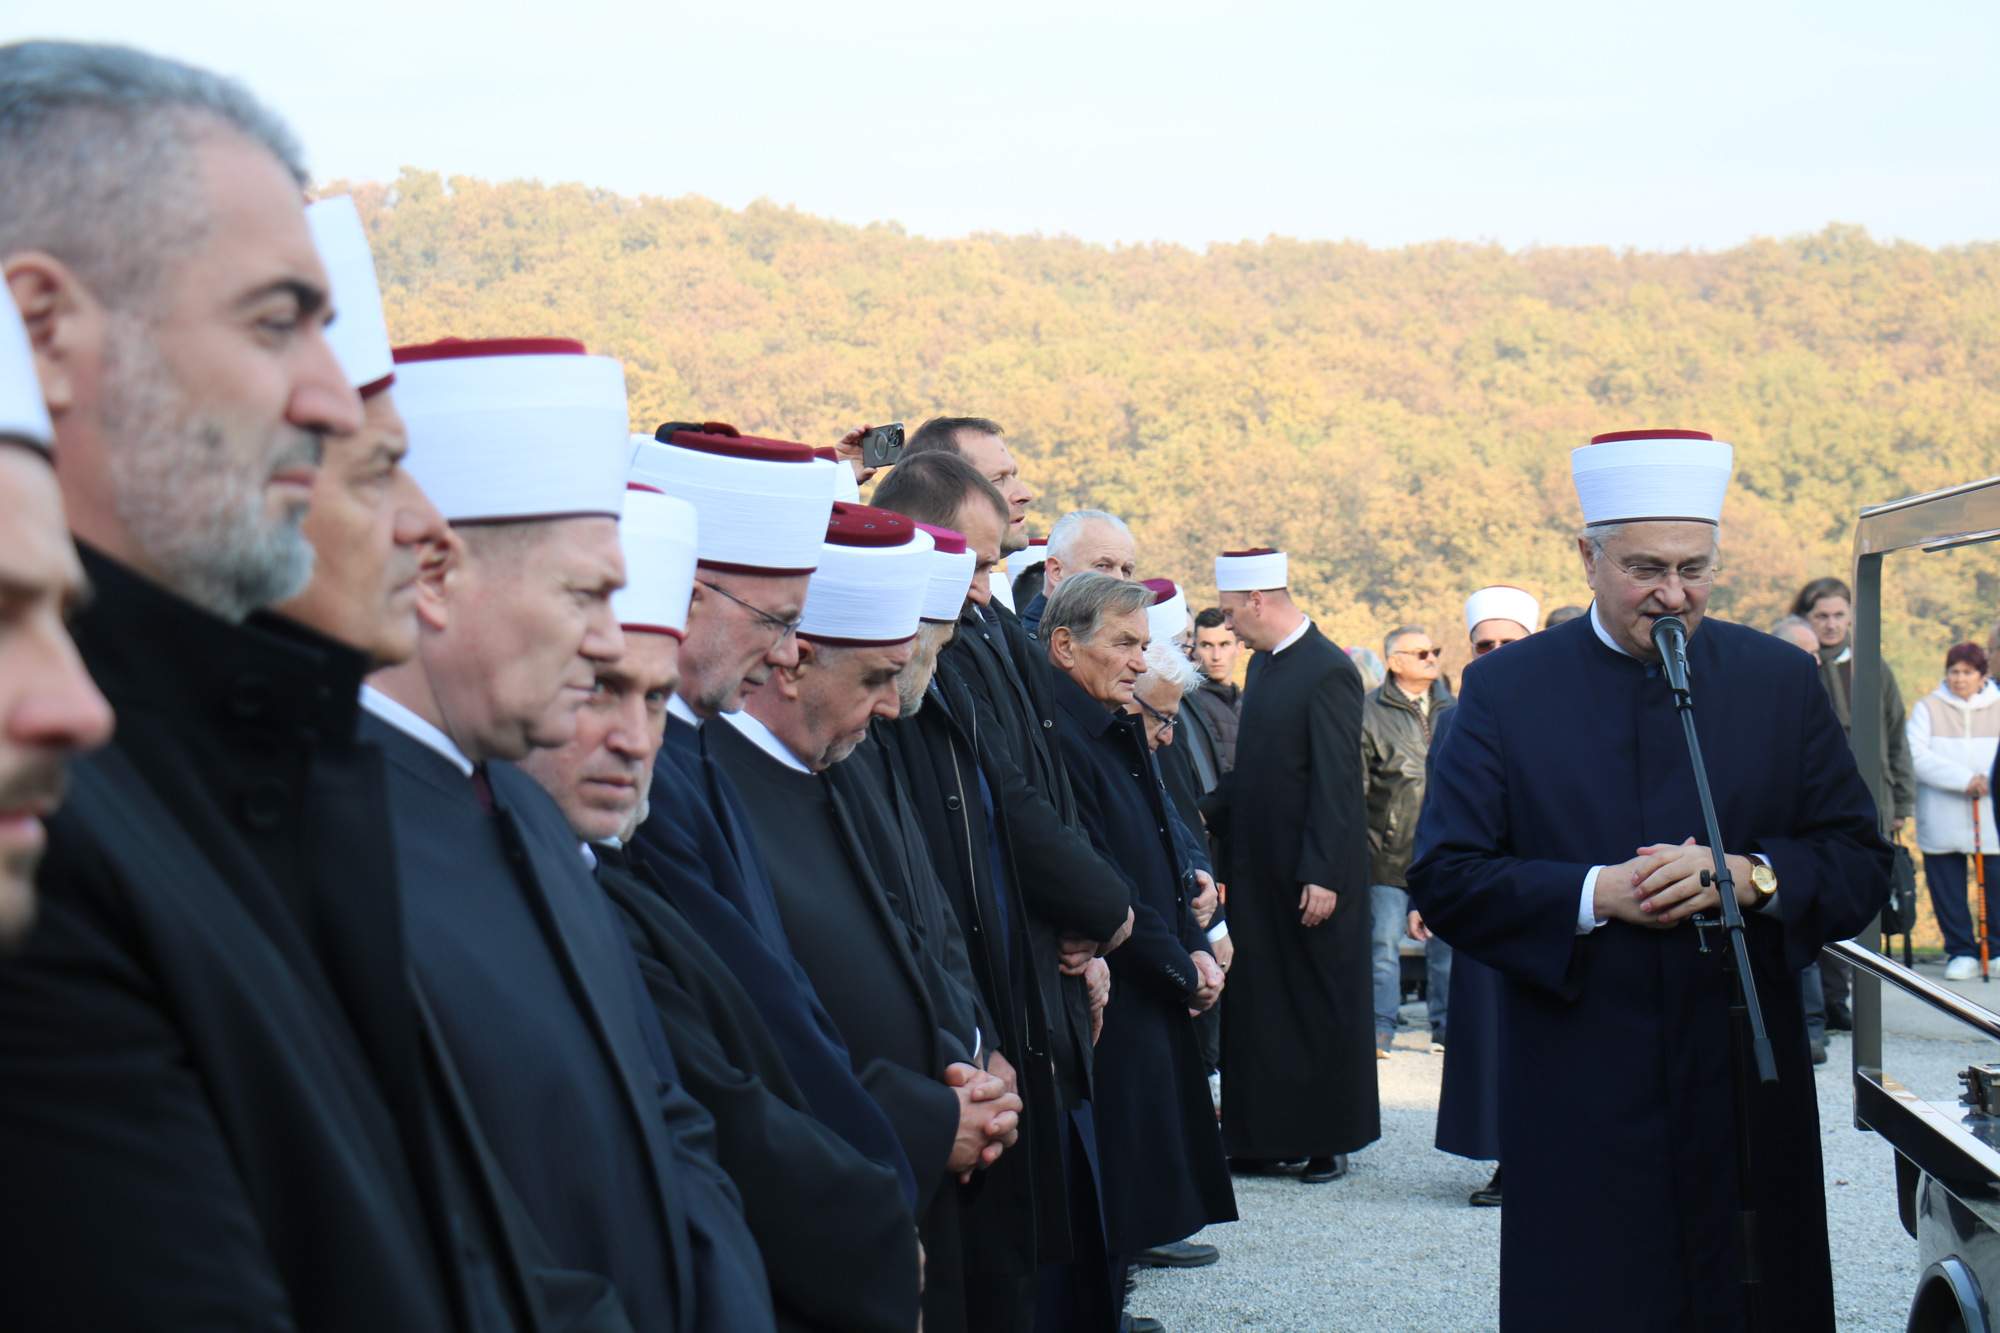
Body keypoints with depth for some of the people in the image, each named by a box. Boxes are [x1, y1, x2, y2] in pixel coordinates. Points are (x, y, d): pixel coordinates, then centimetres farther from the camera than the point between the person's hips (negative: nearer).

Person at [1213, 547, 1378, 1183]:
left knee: (1323, 1006, 3)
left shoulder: (1328, 672, -15)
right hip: (1259, 868, 8)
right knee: (1258, 1005, 10)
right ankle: (1264, 1137, 16)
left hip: (1311, 874, -8)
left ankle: (1329, 1141, 12)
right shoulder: (1263, 663, 11)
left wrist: (1322, 875, -19)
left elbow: (1336, 783, -17)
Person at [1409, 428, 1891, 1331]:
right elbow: (1443, 879, -3)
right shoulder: (1505, 690, 1)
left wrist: (1747, 876, -15)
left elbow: (1861, 863, 4)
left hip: (1748, 1088, 2)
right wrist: (1594, 894, -17)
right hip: (1579, 1109, -2)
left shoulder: (1779, 681, 6)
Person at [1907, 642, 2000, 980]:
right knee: (1947, 890, 2)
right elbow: (1915, 756, -9)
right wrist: (1963, 779, -17)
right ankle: (1961, 952, 14)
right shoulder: (1928, 708, 5)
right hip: (1942, 822, -1)